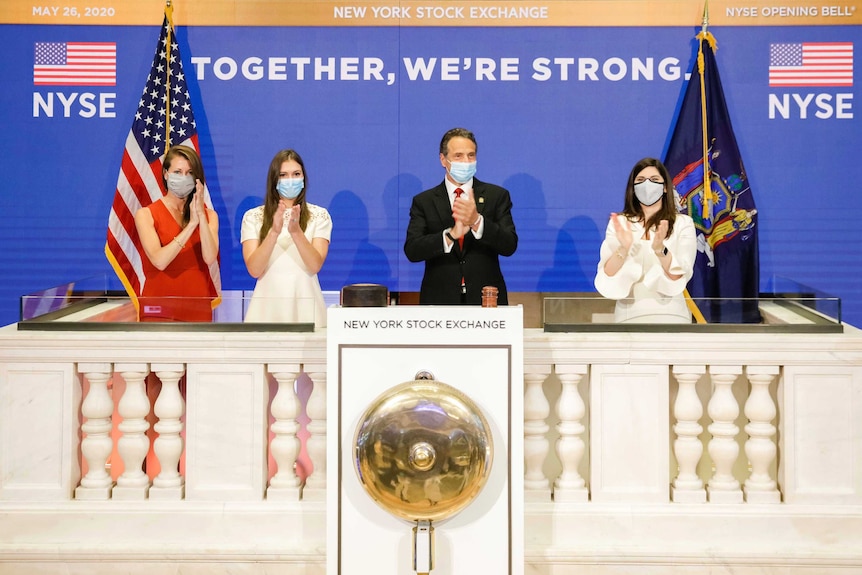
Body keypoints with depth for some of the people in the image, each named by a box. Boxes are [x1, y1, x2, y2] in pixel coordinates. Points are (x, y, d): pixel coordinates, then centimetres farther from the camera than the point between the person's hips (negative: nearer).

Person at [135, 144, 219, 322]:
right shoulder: (146, 214, 1)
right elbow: (159, 261, -14)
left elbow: (210, 258, -9)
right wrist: (191, 224, -17)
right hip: (159, 309, -2)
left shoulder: (209, 215, 8)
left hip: (198, 307, 2)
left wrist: (201, 215, -16)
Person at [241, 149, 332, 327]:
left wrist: (296, 231, -24)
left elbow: (315, 266, -9)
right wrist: (274, 232, -21)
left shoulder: (319, 215, 3)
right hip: (267, 305, 0)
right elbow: (254, 270, -8)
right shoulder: (253, 217, 3)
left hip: (305, 304, 0)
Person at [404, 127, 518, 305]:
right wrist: (451, 235, -24)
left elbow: (509, 246, -7)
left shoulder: (497, 195, 4)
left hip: (487, 299, 1)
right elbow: (412, 251, -8)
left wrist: (477, 221, -23)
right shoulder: (423, 201, 4)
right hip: (440, 300, 0)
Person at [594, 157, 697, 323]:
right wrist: (623, 249, -23)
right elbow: (607, 279, -6)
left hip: (670, 315, 0)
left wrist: (660, 249, -25)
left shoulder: (683, 223, 2)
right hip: (629, 315, 1)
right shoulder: (618, 223, 5)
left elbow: (678, 278, -9)